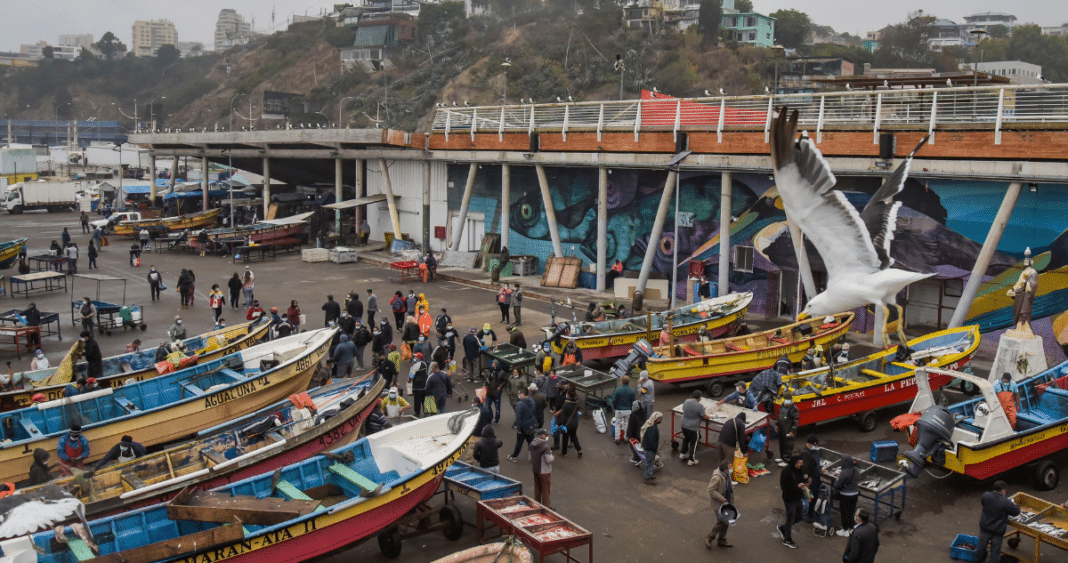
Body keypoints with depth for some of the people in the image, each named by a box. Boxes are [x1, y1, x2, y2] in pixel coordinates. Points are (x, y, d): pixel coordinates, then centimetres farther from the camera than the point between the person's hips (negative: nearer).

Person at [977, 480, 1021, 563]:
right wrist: (1014, 505, 12)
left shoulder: (986, 496, -12)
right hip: (998, 530, -4)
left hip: (984, 528, 4)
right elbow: (1016, 512, -11)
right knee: (995, 550, 13)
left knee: (981, 546, 22)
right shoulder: (1006, 502, -24)